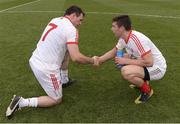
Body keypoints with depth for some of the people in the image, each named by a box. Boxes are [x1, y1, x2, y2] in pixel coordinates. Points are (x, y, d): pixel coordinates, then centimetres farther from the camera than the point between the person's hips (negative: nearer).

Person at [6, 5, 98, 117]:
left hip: (35, 60, 8)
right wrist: (92, 61, -6)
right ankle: (22, 102, 3)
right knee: (57, 100, 13)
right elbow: (76, 57, -23)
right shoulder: (71, 29, -16)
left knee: (67, 51, 25)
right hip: (46, 68, -8)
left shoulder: (55, 20, 8)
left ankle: (64, 80, 36)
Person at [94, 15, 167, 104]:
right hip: (144, 63, 9)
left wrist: (126, 61, -25)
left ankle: (147, 90, -3)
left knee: (126, 71, -31)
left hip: (157, 67, -9)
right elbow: (113, 52, 11)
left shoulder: (137, 39, -30)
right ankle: (141, 81, 19)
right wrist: (99, 60, 1)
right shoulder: (123, 38, -2)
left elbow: (149, 62, -32)